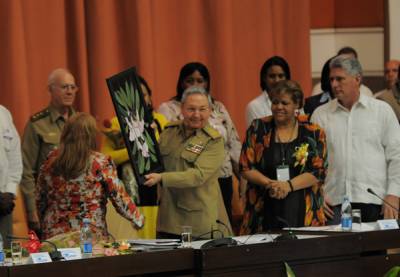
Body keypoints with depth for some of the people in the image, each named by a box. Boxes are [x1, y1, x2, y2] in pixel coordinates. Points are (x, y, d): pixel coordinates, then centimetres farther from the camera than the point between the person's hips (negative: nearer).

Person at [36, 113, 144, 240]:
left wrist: (45, 225, 25)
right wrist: (138, 219, 9)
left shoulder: (50, 161, 1)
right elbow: (119, 198, -6)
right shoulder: (101, 163, -9)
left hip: (53, 235, 4)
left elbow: (40, 200, 10)